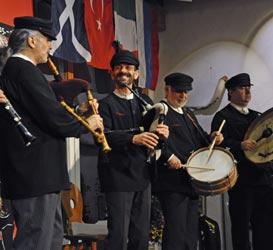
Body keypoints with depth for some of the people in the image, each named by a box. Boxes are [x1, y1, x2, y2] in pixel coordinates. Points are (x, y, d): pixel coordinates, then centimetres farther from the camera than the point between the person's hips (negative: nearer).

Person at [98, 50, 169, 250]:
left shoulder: (143, 104, 18)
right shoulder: (106, 104, 0)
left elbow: (151, 143, 16)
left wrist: (160, 134, -7)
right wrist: (133, 138, -30)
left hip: (142, 177, 6)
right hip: (118, 178, -6)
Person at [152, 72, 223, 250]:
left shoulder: (189, 114, 21)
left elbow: (200, 139, 27)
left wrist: (212, 139, 6)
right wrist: (168, 156, -28)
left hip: (192, 180, 9)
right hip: (172, 182, -9)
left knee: (192, 231, 13)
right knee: (176, 230, -10)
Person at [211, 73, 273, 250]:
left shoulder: (256, 116, 22)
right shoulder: (223, 117, 0)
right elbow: (220, 143, -13)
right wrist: (241, 145, -26)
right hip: (241, 180, -6)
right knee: (241, 225, -2)